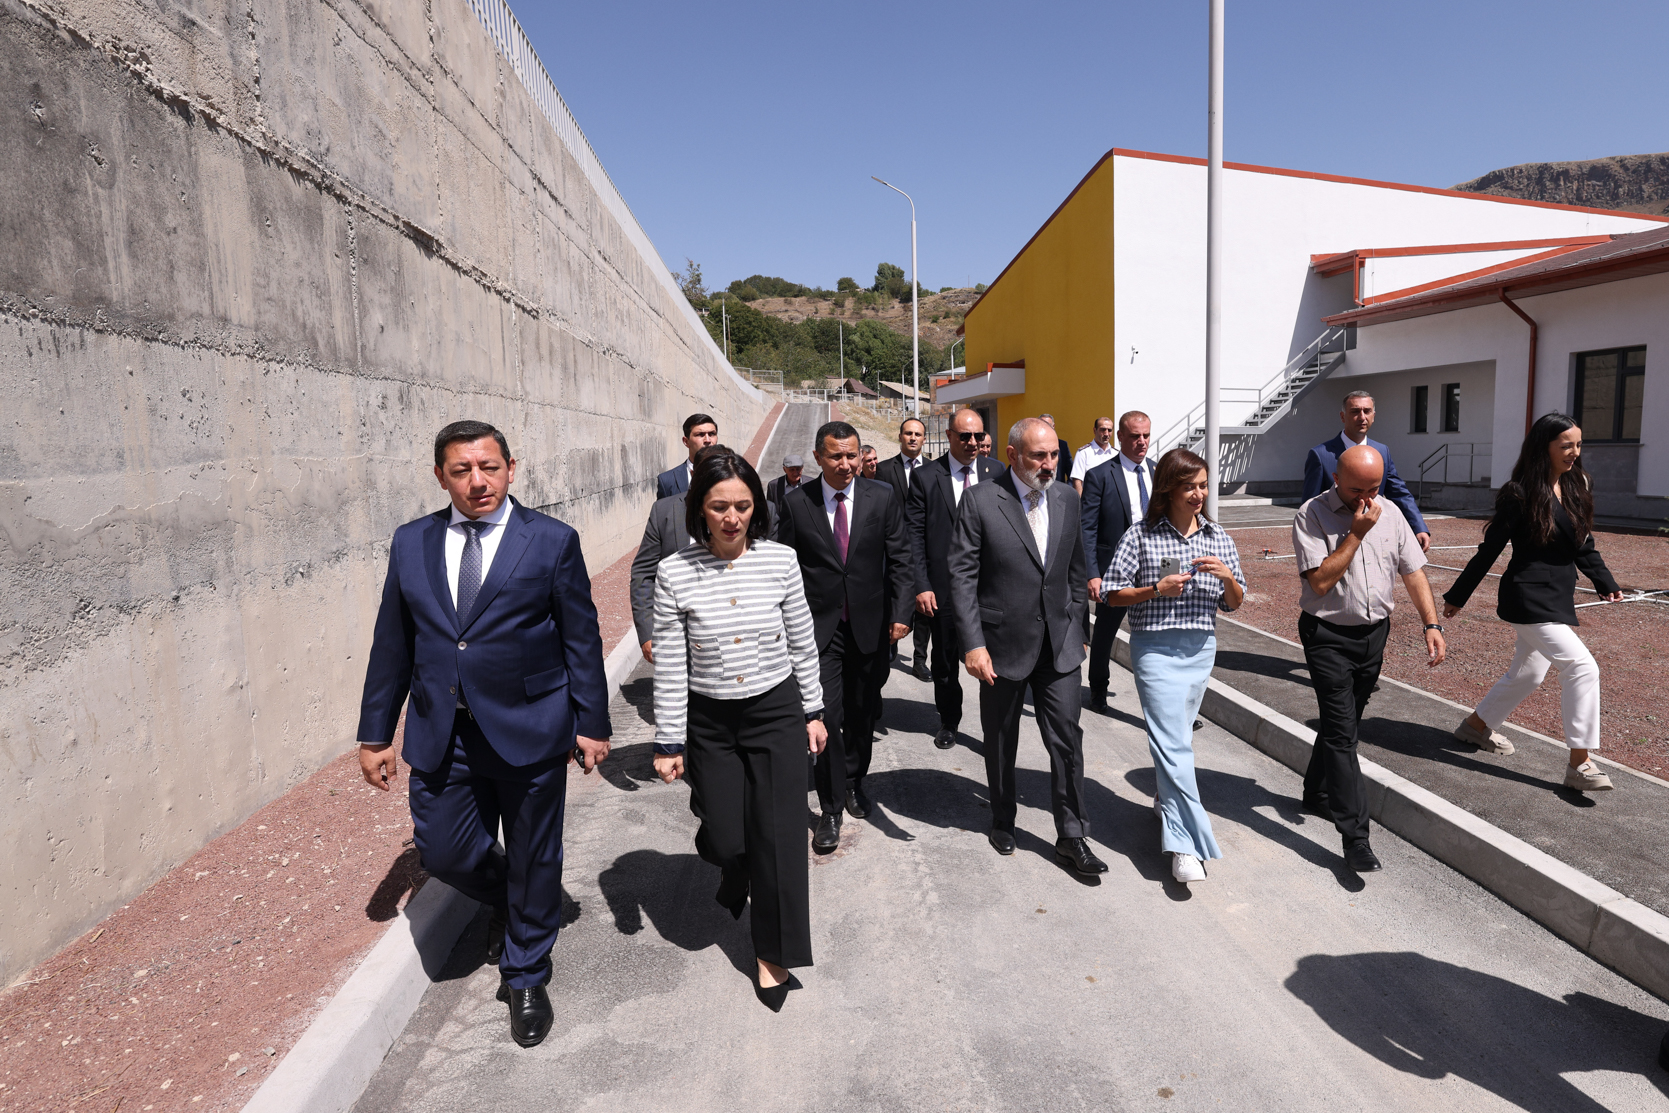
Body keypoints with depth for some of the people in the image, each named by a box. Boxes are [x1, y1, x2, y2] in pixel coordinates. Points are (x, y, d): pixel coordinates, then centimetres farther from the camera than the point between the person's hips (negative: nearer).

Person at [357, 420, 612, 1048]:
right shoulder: (411, 544, 4)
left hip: (529, 732, -3)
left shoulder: (552, 542, -6)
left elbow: (581, 640, -3)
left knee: (533, 863, 10)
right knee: (443, 853, 8)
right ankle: (507, 904, 43)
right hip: (441, 736, 3)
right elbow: (392, 645, 8)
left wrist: (592, 724, -4)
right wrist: (375, 734, 9)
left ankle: (525, 977, 34)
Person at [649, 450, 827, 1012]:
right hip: (710, 722, 0)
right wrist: (669, 742, -5)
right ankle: (739, 876, 46)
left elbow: (802, 644, 2)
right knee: (723, 840, 6)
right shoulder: (674, 573, -11)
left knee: (779, 835, 1)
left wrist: (813, 712, 6)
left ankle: (773, 953, 23)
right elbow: (669, 666, -7)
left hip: (777, 712, 0)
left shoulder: (780, 560, -8)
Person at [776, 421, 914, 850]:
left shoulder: (883, 498, -1)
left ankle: (854, 782, 38)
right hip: (819, 626, -1)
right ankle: (831, 809, 7)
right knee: (827, 715, -6)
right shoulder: (796, 502, -3)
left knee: (860, 714, 15)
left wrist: (900, 614, -7)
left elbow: (899, 560, 1)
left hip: (868, 624, 2)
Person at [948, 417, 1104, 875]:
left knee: (1067, 738, 1)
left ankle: (1071, 837, 15)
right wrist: (973, 644, -18)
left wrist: (1076, 630, 11)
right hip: (1003, 644, -3)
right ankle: (1002, 822, 35)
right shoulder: (980, 501, -11)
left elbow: (1076, 572, 12)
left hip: (1059, 645, 3)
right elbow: (962, 576, -13)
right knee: (1000, 743, 13)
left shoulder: (1066, 498, 4)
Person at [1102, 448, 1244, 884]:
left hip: (1201, 647, 5)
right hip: (1155, 647, -4)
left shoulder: (1219, 538, 6)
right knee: (1173, 740, -10)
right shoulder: (1141, 535, -6)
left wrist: (1227, 576, -11)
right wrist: (1156, 590, -19)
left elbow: (1234, 603, 10)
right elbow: (1113, 594, -4)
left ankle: (1166, 797, 41)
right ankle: (1186, 845, -9)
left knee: (1177, 732, 17)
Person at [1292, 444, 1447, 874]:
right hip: (1328, 636, -5)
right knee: (1341, 731, -8)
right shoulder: (1311, 515, -12)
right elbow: (1321, 581, -19)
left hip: (1374, 634, 6)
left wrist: (1432, 624, 0)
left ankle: (1317, 794, 37)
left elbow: (1413, 571, 8)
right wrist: (1356, 533, -18)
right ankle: (1355, 835, -7)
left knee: (1343, 722, 17)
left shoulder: (1389, 512, 5)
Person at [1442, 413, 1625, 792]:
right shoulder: (1520, 494, -13)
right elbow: (1490, 550, -10)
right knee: (1582, 667, -15)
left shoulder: (1574, 488, 8)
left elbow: (1585, 547, 13)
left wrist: (1606, 583, -4)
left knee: (1528, 672, 19)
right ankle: (1579, 766, -10)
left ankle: (1476, 726, 38)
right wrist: (1457, 597, -5)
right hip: (1528, 599, -8)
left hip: (1557, 598, 8)